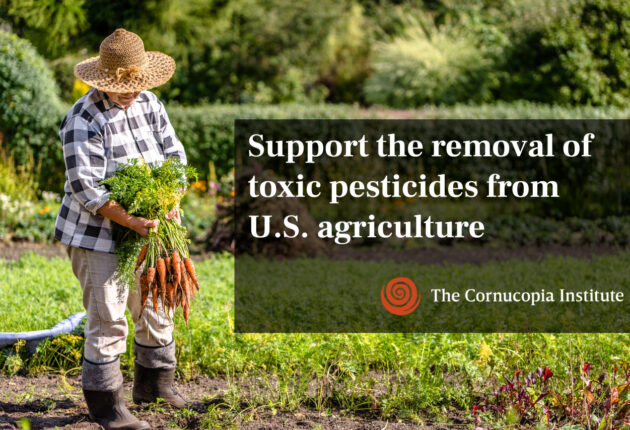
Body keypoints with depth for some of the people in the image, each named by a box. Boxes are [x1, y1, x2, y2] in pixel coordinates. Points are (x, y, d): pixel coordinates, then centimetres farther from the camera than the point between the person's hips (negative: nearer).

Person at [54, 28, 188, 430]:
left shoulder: (149, 104, 2)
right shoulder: (85, 120, -19)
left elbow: (174, 153, 4)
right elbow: (86, 188, -25)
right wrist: (131, 221, -33)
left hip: (144, 231, 7)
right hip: (98, 235, -7)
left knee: (155, 307, 17)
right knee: (108, 320, -6)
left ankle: (155, 381, 35)